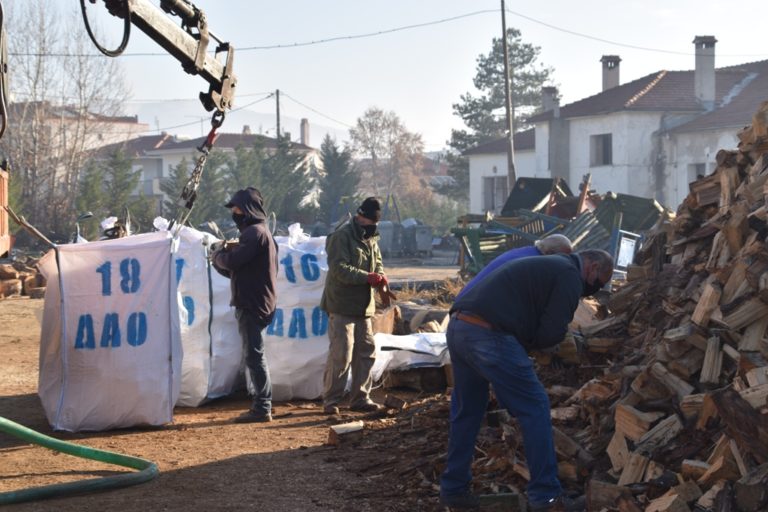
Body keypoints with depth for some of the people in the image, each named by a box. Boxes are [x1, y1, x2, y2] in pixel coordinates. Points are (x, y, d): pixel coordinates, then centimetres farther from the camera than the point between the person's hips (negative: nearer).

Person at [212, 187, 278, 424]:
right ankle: (261, 405, 20)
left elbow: (233, 261, -22)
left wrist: (217, 256, -2)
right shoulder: (258, 231, 20)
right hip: (255, 303, 10)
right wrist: (223, 257, 6)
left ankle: (262, 408, -8)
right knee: (254, 355, 14)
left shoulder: (255, 232, -13)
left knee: (254, 355, -9)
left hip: (253, 304, -10)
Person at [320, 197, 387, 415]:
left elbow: (378, 263, 20)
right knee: (341, 355, -9)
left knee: (366, 352, 10)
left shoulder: (371, 239, 15)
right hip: (342, 306, -8)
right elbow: (339, 268, -21)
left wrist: (379, 276, -4)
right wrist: (367, 277, -29)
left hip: (364, 306, 8)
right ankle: (330, 401, 0)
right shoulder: (342, 237, -12)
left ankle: (360, 398, 20)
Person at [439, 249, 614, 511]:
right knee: (535, 408, 1)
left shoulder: (547, 265, 29)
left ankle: (453, 489, 27)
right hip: (488, 336, -9)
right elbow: (552, 332, -6)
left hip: (457, 327, 9)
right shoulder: (570, 275, 0)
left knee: (466, 411, 20)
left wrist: (522, 342, 15)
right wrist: (527, 343, 11)